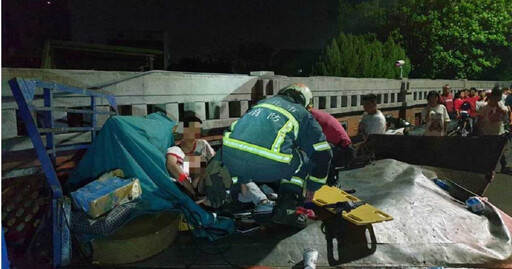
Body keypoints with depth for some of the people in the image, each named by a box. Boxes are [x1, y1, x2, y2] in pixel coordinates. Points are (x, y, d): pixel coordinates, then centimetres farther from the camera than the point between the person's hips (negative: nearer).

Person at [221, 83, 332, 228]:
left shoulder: (264, 102, 35)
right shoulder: (304, 115, 25)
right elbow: (323, 154, 22)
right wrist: (312, 188, 37)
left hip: (230, 158, 5)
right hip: (268, 167, -4)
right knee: (304, 161, 24)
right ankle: (285, 209, 17)